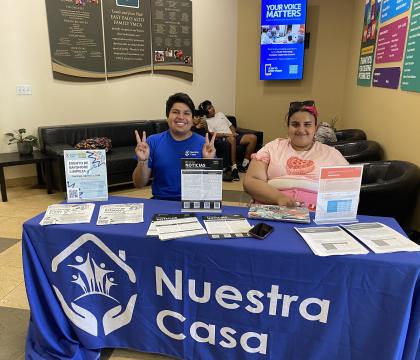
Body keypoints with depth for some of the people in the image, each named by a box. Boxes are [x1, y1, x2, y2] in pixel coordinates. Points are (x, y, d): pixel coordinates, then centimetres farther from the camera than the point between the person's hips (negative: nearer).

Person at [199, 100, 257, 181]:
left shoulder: (220, 114, 26)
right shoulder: (206, 121, 6)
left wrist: (234, 133, 4)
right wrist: (225, 134, -21)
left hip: (233, 136, 7)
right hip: (222, 138, -7)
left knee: (253, 137, -16)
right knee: (232, 139, -43)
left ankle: (244, 165, -14)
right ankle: (234, 168, -40)